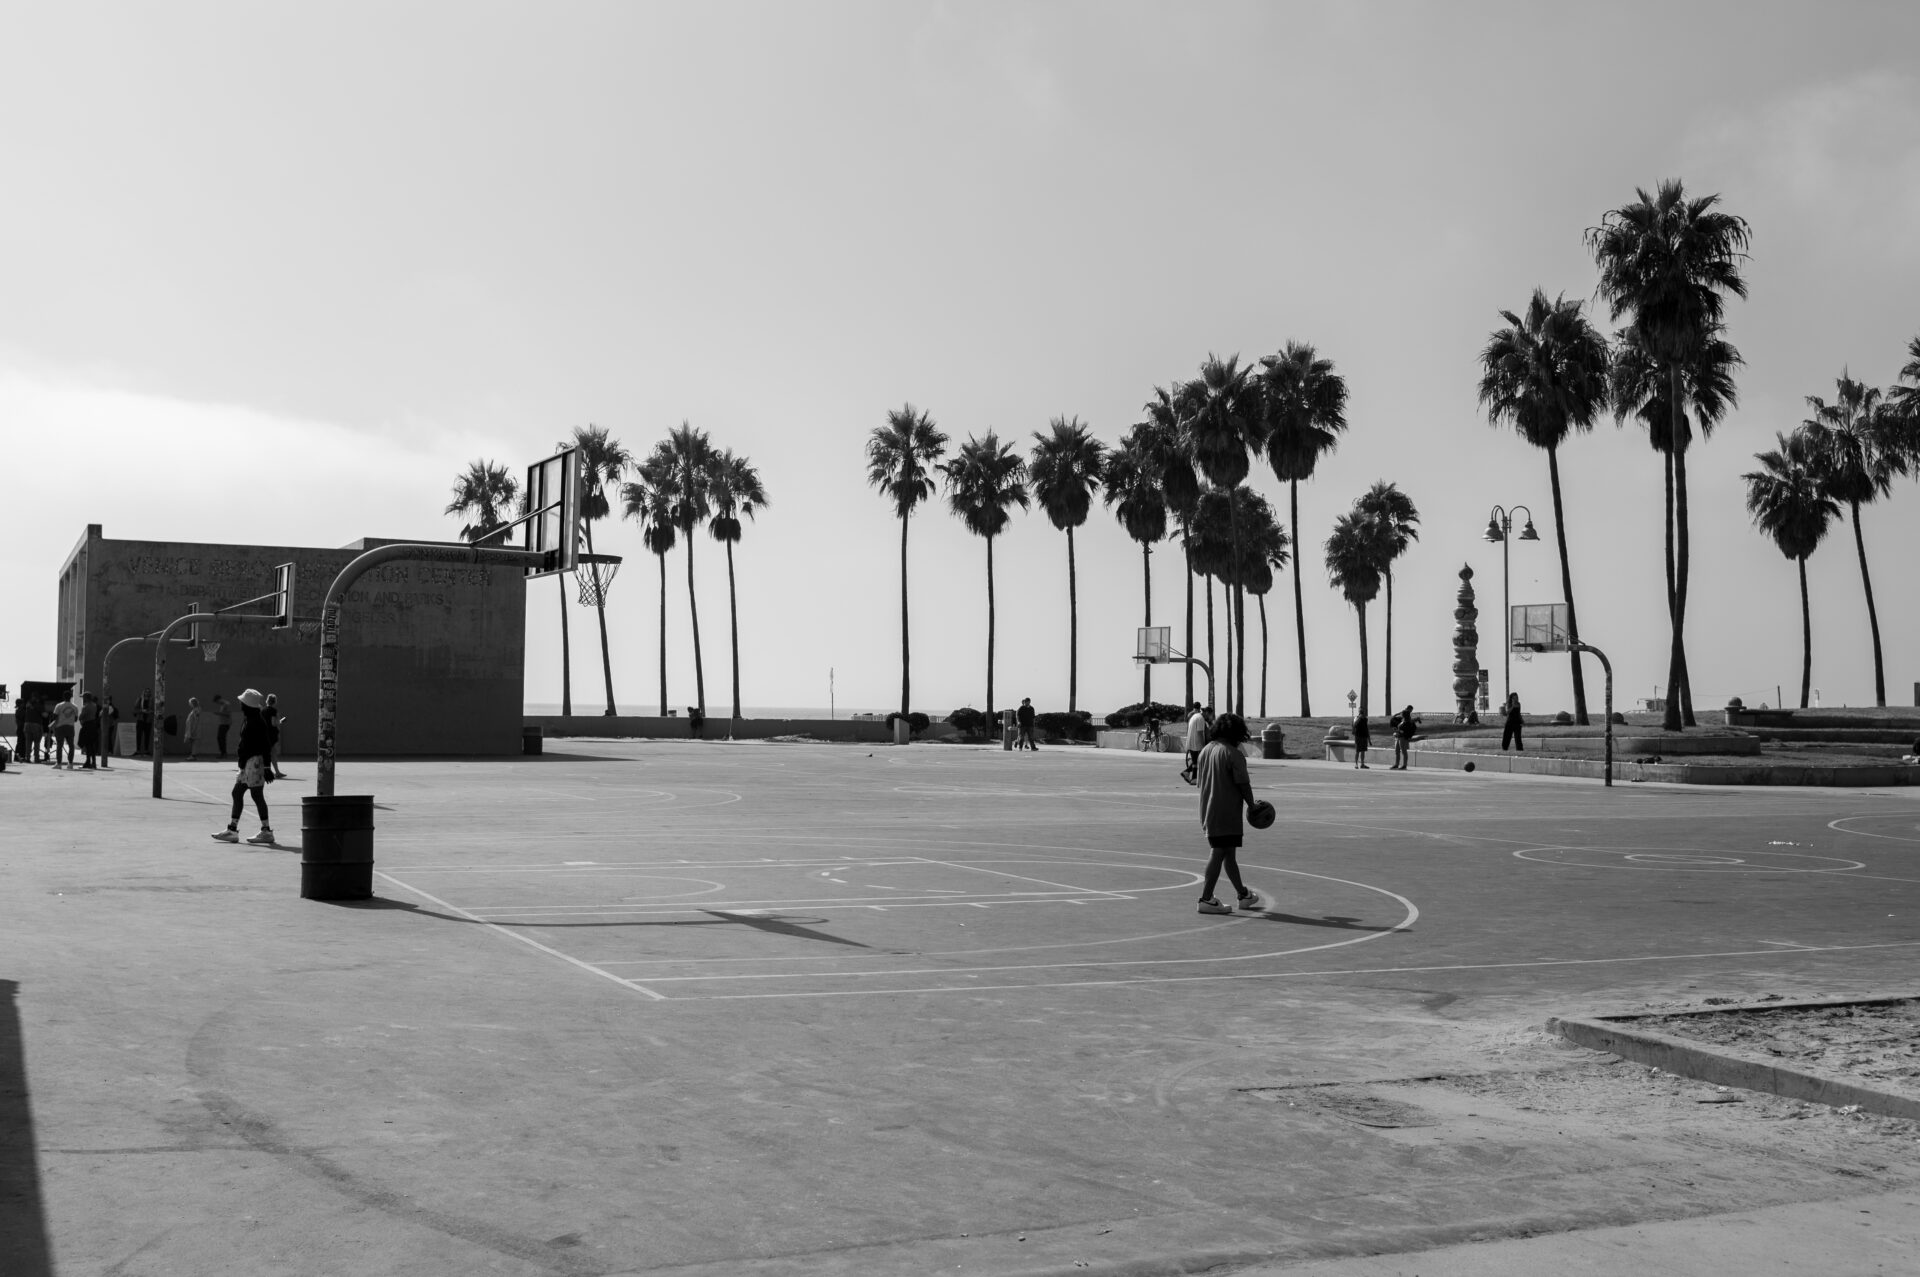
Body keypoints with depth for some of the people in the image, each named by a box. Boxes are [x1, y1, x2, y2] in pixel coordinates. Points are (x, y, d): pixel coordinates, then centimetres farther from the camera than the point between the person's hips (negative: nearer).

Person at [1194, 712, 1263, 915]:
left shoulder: (1205, 750, 9)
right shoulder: (1233, 754, -14)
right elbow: (1243, 785, -14)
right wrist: (1252, 805, 2)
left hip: (1207, 812, 8)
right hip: (1227, 813, -8)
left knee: (1229, 853, 17)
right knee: (1219, 853, -4)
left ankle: (1243, 894, 29)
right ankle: (1206, 899, -5)